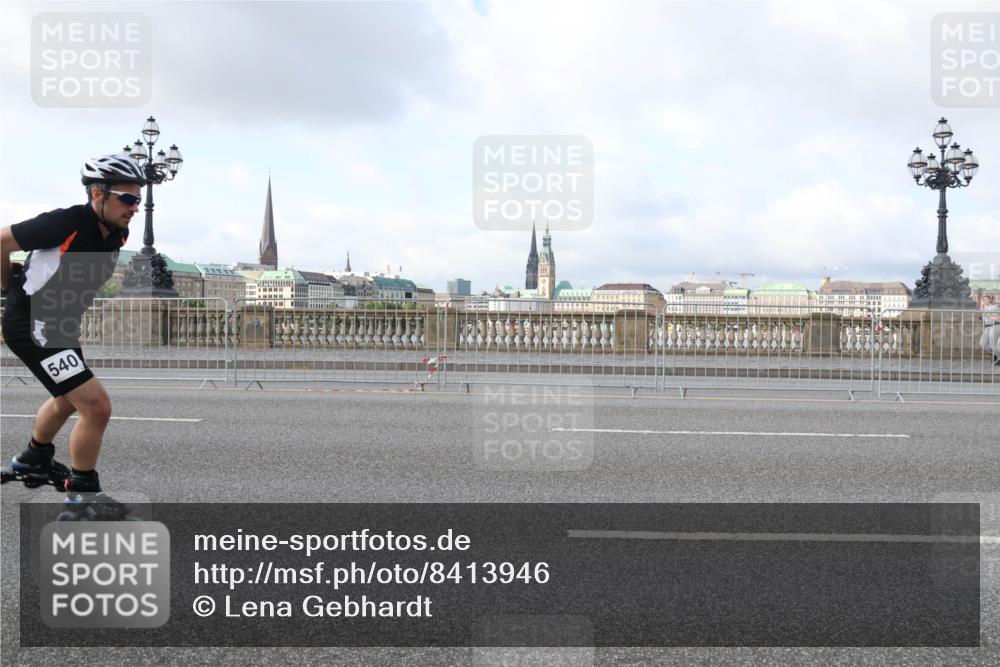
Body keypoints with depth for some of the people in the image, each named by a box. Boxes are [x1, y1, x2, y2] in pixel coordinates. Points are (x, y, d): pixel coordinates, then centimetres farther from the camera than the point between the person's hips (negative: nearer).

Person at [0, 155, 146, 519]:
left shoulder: (117, 234, -4)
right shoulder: (66, 223, -26)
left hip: (62, 323, 9)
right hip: (31, 325, -9)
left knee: (68, 399, 30)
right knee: (96, 406, -16)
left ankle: (33, 460, 56)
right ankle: (82, 491, 2)